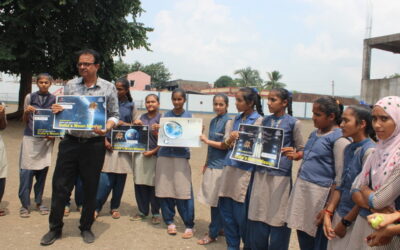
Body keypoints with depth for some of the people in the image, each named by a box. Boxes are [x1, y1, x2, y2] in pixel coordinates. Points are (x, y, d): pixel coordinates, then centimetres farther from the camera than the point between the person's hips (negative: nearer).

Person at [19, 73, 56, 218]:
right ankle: (24, 204, 5)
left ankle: (39, 202, 18)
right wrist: (27, 112, -12)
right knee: (26, 170, -4)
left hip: (47, 139, 1)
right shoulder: (30, 97, 5)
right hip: (30, 137, 0)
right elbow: (25, 120, 9)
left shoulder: (54, 99, 5)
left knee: (43, 170, 5)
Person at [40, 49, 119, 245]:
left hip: (94, 145, -2)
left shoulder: (108, 88, 0)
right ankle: (55, 228, 23)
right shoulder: (70, 85, 7)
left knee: (90, 188, 9)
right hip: (70, 142, 2)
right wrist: (57, 110, -11)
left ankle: (86, 227, 28)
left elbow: (114, 115, 2)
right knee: (60, 185, 5)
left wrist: (106, 129, -17)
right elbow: (62, 110, 12)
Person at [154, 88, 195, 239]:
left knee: (183, 192, -5)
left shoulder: (188, 116, 4)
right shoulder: (166, 115, 9)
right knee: (165, 190, 5)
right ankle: (169, 222, 21)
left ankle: (189, 226, 6)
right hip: (164, 155, 3)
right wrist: (156, 130, -10)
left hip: (181, 156, -2)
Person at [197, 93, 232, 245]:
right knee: (214, 199, 12)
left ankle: (213, 233, 10)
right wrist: (206, 163, 15)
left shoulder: (228, 121, -10)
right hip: (211, 164, 7)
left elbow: (225, 145, -13)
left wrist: (206, 140, -7)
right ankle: (220, 227, 26)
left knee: (216, 200, 0)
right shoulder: (213, 121, 12)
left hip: (221, 165, -7)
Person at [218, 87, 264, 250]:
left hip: (245, 169, -6)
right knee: (225, 208, 9)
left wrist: (238, 138, -18)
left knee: (241, 212, 2)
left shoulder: (258, 120, -5)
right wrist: (230, 139, -6)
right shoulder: (237, 118, 14)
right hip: (230, 165, 6)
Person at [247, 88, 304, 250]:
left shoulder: (293, 123, -5)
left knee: (277, 219, 5)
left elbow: (302, 150, -1)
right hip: (261, 173, 5)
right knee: (257, 216, 11)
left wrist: (294, 155, -22)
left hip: (281, 175, -4)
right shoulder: (265, 121, 9)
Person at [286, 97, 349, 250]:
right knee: (302, 233, 15)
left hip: (319, 192, -7)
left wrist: (329, 208, -13)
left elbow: (340, 178, -13)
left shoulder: (339, 139, -12)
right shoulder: (314, 134, 12)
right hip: (302, 188, 7)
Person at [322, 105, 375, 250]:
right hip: (339, 214, 6)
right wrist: (328, 214, 2)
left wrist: (345, 222, -10)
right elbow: (341, 185, 8)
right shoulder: (348, 149, 5)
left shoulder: (369, 151, -18)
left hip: (355, 219, -6)